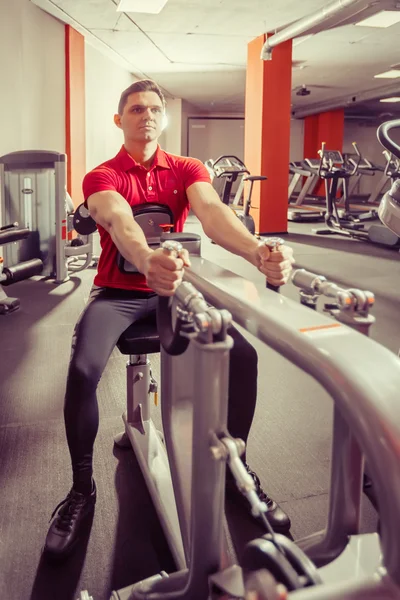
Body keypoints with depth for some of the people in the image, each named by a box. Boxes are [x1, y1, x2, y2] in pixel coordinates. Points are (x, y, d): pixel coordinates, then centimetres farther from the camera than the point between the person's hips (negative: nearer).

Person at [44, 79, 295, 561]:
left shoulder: (186, 170, 2)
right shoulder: (102, 177, -6)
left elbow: (212, 213, -21)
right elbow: (119, 222, -30)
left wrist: (259, 252, -44)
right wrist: (148, 262, -56)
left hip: (172, 287, 2)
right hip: (118, 292, -2)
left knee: (243, 353, -19)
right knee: (82, 368, -29)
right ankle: (82, 489, -4)